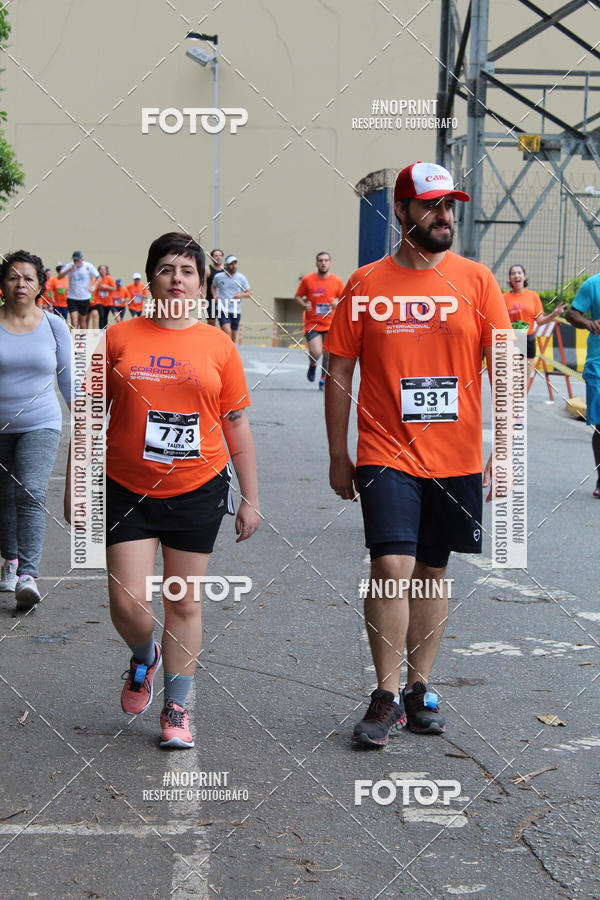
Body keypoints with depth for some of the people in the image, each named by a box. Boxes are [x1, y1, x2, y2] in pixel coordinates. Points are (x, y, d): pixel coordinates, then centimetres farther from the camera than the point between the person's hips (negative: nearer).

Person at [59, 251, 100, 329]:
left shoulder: (89, 266, -4)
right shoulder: (69, 266, -6)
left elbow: (98, 277, 6)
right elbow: (59, 276, -15)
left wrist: (93, 286, -11)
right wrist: (69, 270, -28)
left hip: (85, 297, 1)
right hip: (72, 297, -1)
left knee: (83, 321, 10)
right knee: (74, 321, -14)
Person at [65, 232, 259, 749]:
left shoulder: (219, 346, 2)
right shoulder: (119, 338, 0)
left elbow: (237, 425, 7)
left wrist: (250, 499, 6)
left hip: (198, 492, 0)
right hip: (127, 491, 0)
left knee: (184, 604, 7)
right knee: (128, 603, -5)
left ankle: (176, 709, 21)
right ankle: (144, 659, 30)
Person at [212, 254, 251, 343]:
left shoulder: (241, 277, 2)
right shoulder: (218, 277, 2)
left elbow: (249, 293, 8)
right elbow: (213, 286, 24)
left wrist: (241, 295, -12)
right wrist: (215, 295, 5)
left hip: (236, 311, 2)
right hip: (222, 309, -2)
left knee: (233, 337, 9)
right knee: (227, 332, -21)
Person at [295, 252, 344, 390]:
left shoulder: (337, 281, 3)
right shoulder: (307, 280, 0)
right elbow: (297, 296, 9)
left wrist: (338, 304, -11)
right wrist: (304, 305, -11)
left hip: (330, 324, 2)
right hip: (312, 323, -2)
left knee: (328, 354, 3)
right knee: (316, 353, -14)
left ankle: (323, 380, 21)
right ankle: (312, 365, 21)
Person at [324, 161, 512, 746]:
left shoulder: (476, 280, 2)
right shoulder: (365, 284, 0)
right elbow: (339, 372, 5)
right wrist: (338, 455, 3)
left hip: (456, 458, 2)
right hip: (387, 456, -2)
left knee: (432, 571, 11)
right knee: (392, 567, -12)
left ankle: (419, 687, 24)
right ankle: (386, 697, 1)